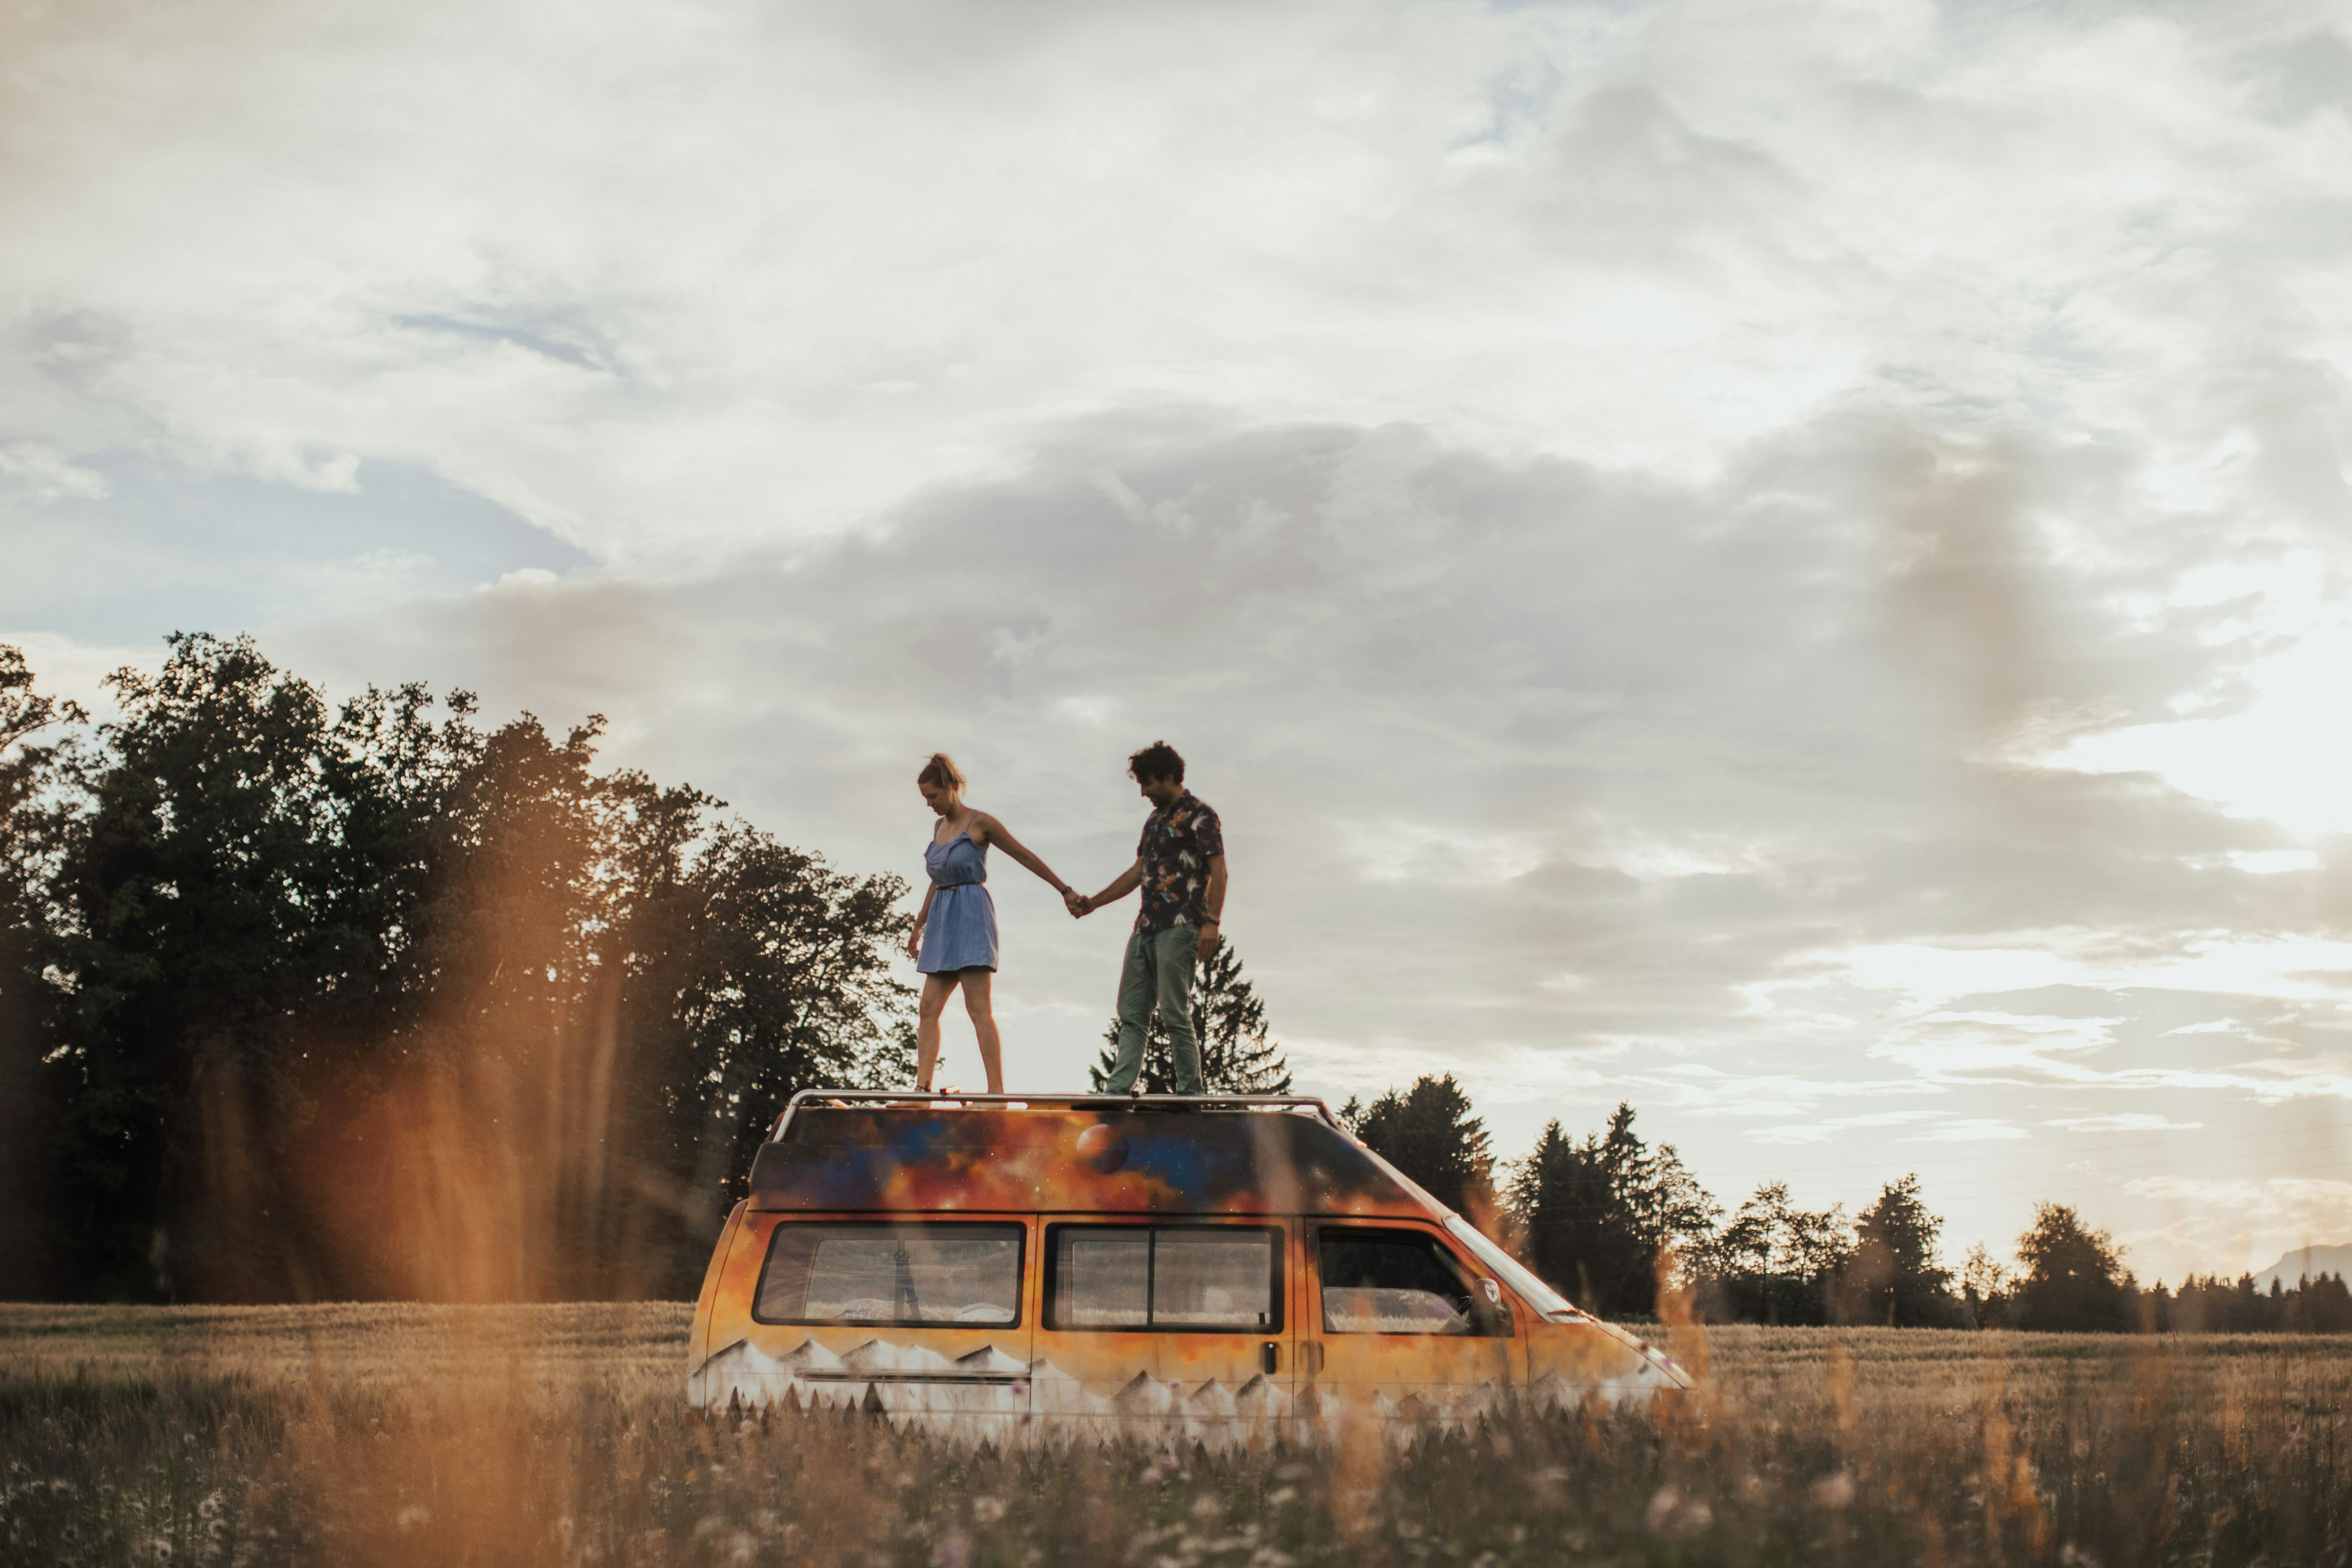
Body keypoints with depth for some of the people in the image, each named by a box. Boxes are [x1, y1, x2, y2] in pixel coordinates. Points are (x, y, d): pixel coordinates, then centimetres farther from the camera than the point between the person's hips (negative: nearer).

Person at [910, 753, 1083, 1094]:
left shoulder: (979, 823, -3)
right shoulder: (939, 826, 18)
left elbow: (1026, 857, 1)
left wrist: (1065, 890, 1)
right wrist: (919, 926, 30)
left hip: (971, 915, -8)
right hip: (943, 922, 8)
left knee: (978, 1007, -14)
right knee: (928, 1009, 0)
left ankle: (997, 1089, -17)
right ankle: (922, 1088, -2)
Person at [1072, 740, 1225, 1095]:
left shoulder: (1199, 816, -5)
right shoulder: (1155, 820, 21)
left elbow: (1218, 872, -12)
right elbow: (1138, 871, 26)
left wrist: (1211, 922, -21)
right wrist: (1093, 903, 21)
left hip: (1178, 929, -9)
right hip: (1145, 928, 9)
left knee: (1175, 1014, -10)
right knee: (1132, 1014, 4)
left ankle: (1191, 1095, -5)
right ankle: (1116, 1091, 2)